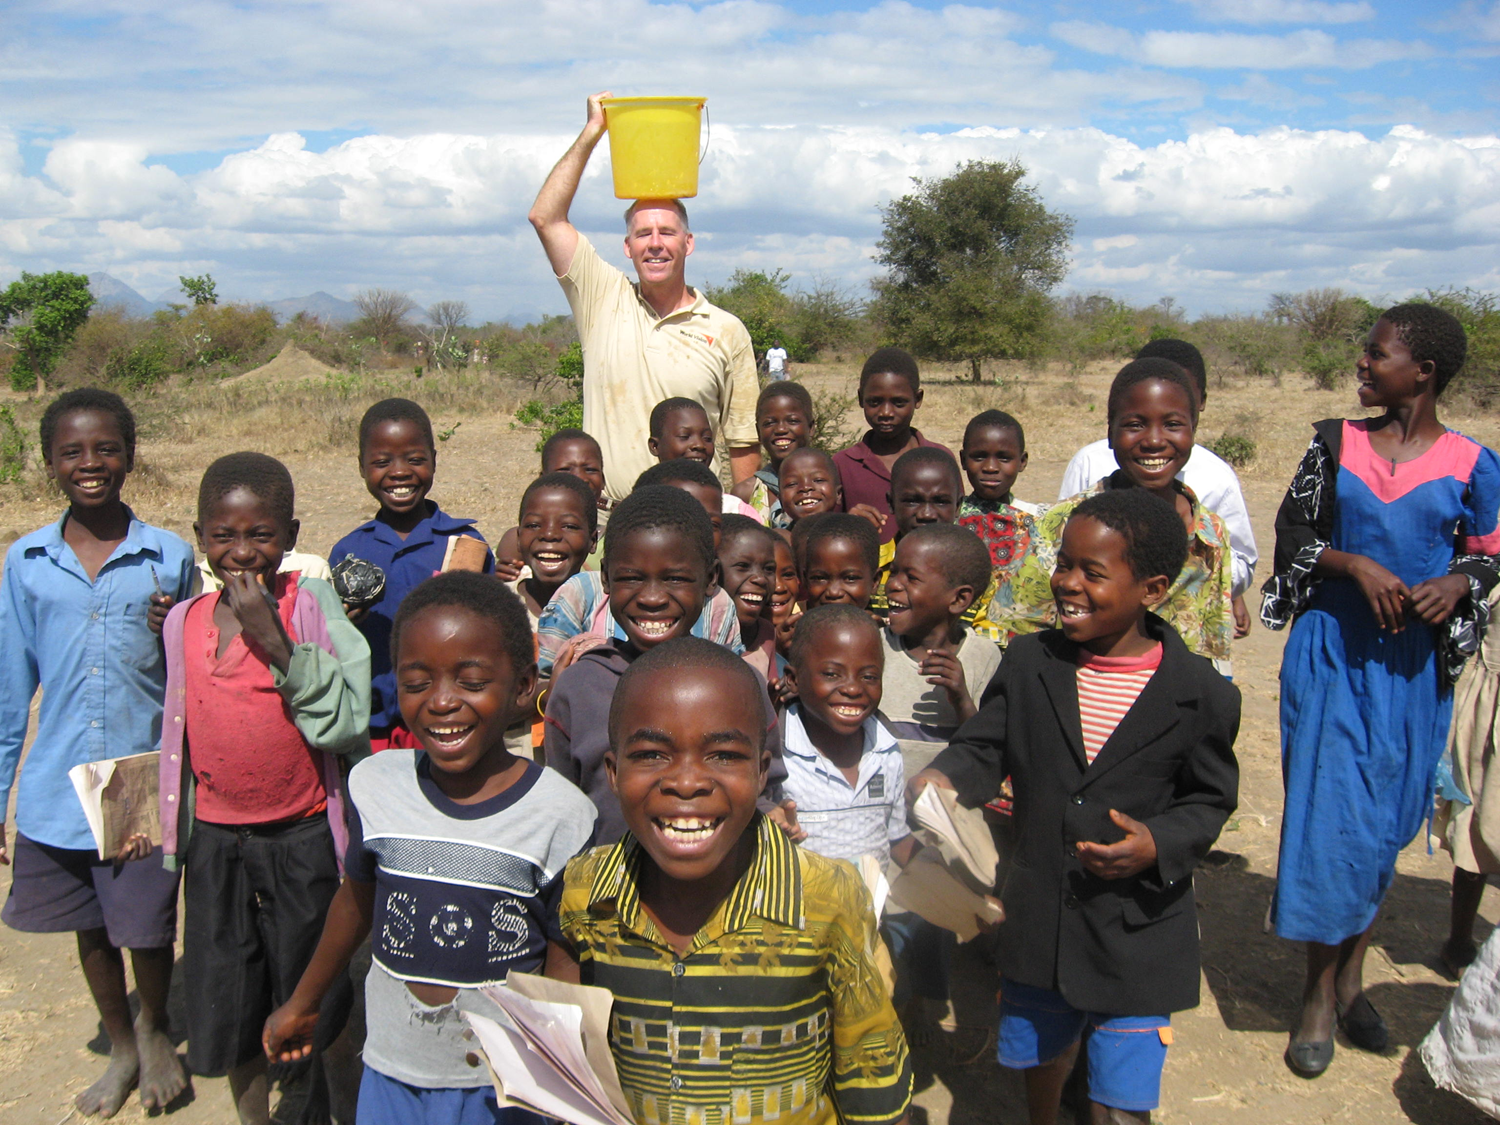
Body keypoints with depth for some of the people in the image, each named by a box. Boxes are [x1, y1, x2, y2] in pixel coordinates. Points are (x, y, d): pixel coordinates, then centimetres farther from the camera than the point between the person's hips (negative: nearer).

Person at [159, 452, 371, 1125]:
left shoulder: (313, 605, -13)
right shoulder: (183, 621, 2)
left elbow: (349, 723, -22)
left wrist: (276, 644, -29)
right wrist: (176, 830, 20)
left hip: (304, 840, -4)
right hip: (214, 842, 4)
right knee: (226, 1006, 15)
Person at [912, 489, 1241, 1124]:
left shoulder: (1201, 692, -11)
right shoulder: (1029, 662, -3)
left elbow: (1209, 799, -2)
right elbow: (984, 748, -1)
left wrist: (1159, 843, -20)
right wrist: (944, 778, -22)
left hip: (1138, 934, -3)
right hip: (1039, 920, 3)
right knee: (1040, 1054, 26)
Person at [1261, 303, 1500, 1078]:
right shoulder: (1336, 443, 1)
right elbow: (1293, 532, 4)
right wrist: (1355, 564, -14)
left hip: (1413, 663, 0)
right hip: (1330, 649, 0)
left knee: (1386, 818, 9)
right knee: (1327, 809, -3)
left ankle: (1352, 975, 28)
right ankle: (1321, 994, 11)